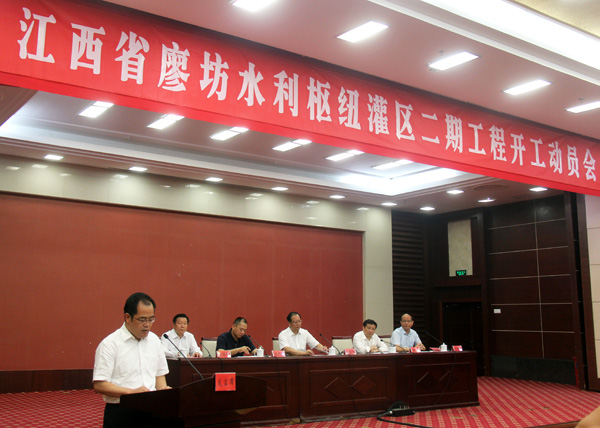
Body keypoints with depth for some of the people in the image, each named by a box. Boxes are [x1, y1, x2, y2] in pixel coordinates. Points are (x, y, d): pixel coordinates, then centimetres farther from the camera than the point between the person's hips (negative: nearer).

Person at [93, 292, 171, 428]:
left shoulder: (154, 340, 15)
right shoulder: (110, 344, -4)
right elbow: (99, 385, -8)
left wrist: (163, 391, 5)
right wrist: (131, 391, -17)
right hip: (121, 413, -4)